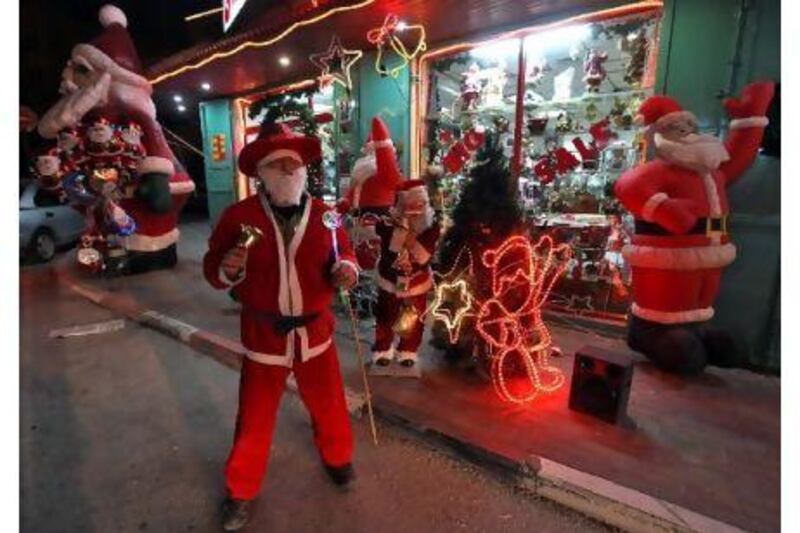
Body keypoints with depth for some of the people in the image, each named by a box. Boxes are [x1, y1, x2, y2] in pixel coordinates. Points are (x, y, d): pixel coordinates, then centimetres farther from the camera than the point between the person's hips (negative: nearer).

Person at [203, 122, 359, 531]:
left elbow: (343, 257, 6)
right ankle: (241, 490, 41)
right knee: (254, 416, 15)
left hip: (315, 331, 2)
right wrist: (228, 269, -25)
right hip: (263, 335, -1)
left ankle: (338, 457, 50)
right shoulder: (238, 216, -8)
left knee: (328, 404, 19)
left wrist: (345, 270, -18)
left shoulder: (324, 215, -3)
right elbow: (213, 269, -1)